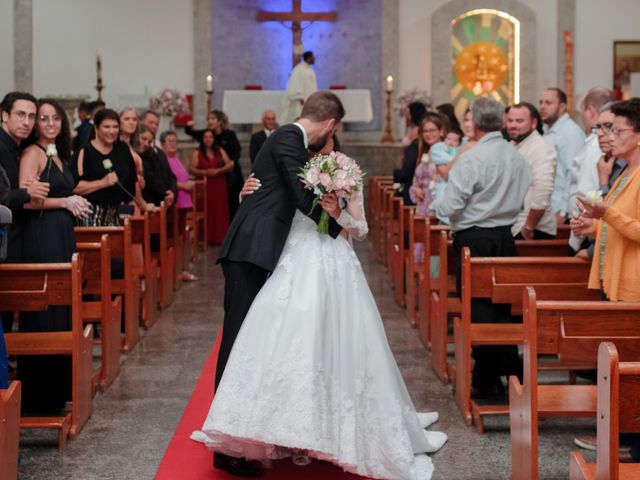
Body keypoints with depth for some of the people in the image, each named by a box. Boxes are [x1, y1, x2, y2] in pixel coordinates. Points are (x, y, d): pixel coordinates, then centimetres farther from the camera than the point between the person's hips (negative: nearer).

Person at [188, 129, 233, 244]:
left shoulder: (220, 151, 10)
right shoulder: (197, 153, 4)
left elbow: (230, 165, 2)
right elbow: (191, 169, -5)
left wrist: (218, 170, -13)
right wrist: (204, 172, -19)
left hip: (219, 186, 2)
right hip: (205, 187, -2)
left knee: (220, 211, -1)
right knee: (207, 211, -6)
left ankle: (220, 237, 3)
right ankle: (208, 237, -3)